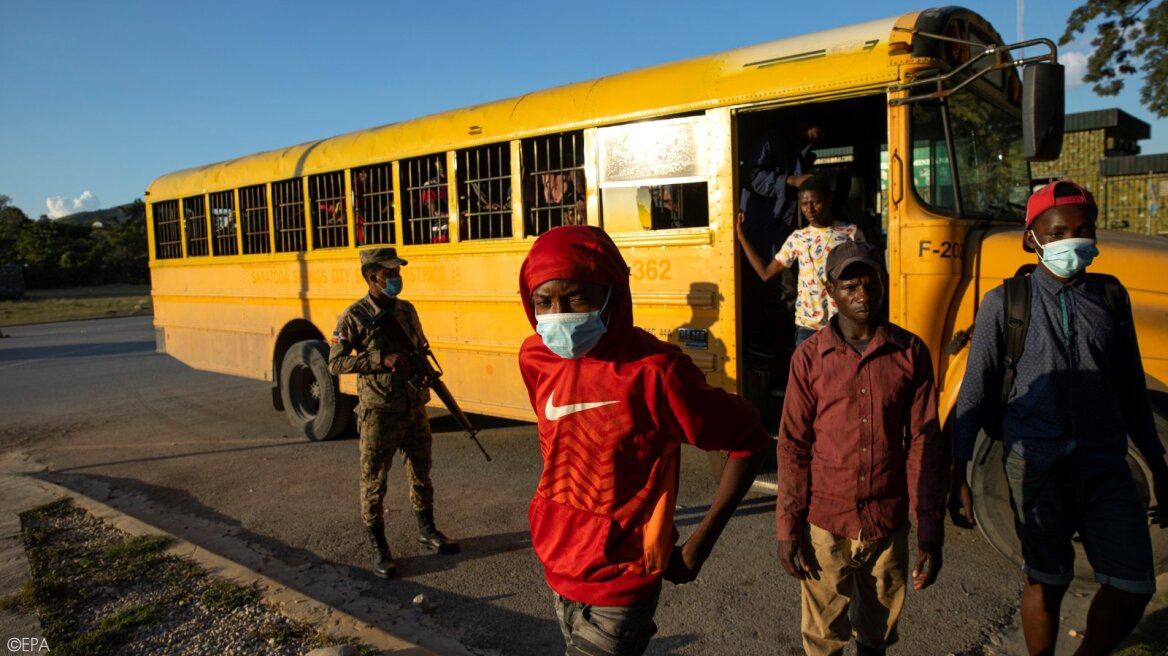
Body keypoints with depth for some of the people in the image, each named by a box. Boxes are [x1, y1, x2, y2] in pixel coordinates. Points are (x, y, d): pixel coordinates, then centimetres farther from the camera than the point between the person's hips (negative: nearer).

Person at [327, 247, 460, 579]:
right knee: (374, 482, 5)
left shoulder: (407, 310, 7)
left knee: (421, 474, 18)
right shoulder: (354, 317, -10)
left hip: (415, 410, 6)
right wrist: (383, 360, -23)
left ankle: (427, 530, 36)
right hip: (379, 414, -5)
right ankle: (379, 548, 19)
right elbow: (335, 363, -14)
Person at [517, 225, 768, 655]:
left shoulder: (651, 372, -24)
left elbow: (749, 442, -14)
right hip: (557, 565, 6)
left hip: (615, 585, -6)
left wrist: (698, 546, -12)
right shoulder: (535, 358, -6)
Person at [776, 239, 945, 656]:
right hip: (826, 525, -1)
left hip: (889, 524, 1)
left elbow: (924, 445, -4)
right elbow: (793, 447, -3)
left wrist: (930, 533, -6)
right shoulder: (809, 357, -6)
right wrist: (787, 528, -5)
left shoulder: (911, 353, -4)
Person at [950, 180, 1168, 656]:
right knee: (1046, 583, 10)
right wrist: (958, 478, -6)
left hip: (1105, 469, 3)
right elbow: (973, 396, -3)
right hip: (1036, 468, -3)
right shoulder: (1004, 304, -4)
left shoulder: (1110, 299, 6)